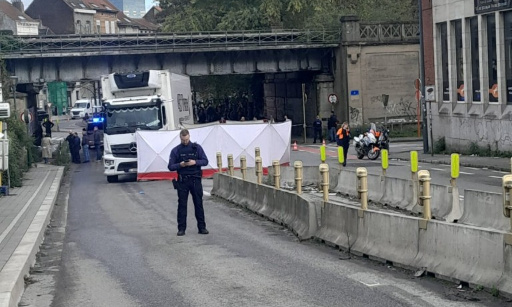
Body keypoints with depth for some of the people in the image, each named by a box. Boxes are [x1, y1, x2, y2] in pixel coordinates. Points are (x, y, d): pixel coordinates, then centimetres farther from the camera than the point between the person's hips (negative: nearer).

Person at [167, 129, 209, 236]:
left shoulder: (197, 147, 4)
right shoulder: (176, 150, 4)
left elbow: (205, 161, 2)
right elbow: (170, 167, 1)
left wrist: (195, 162, -16)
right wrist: (180, 165, -17)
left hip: (195, 180, 0)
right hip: (182, 181, 0)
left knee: (198, 204, 3)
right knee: (182, 205, 1)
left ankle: (202, 227, 9)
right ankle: (181, 228, 6)